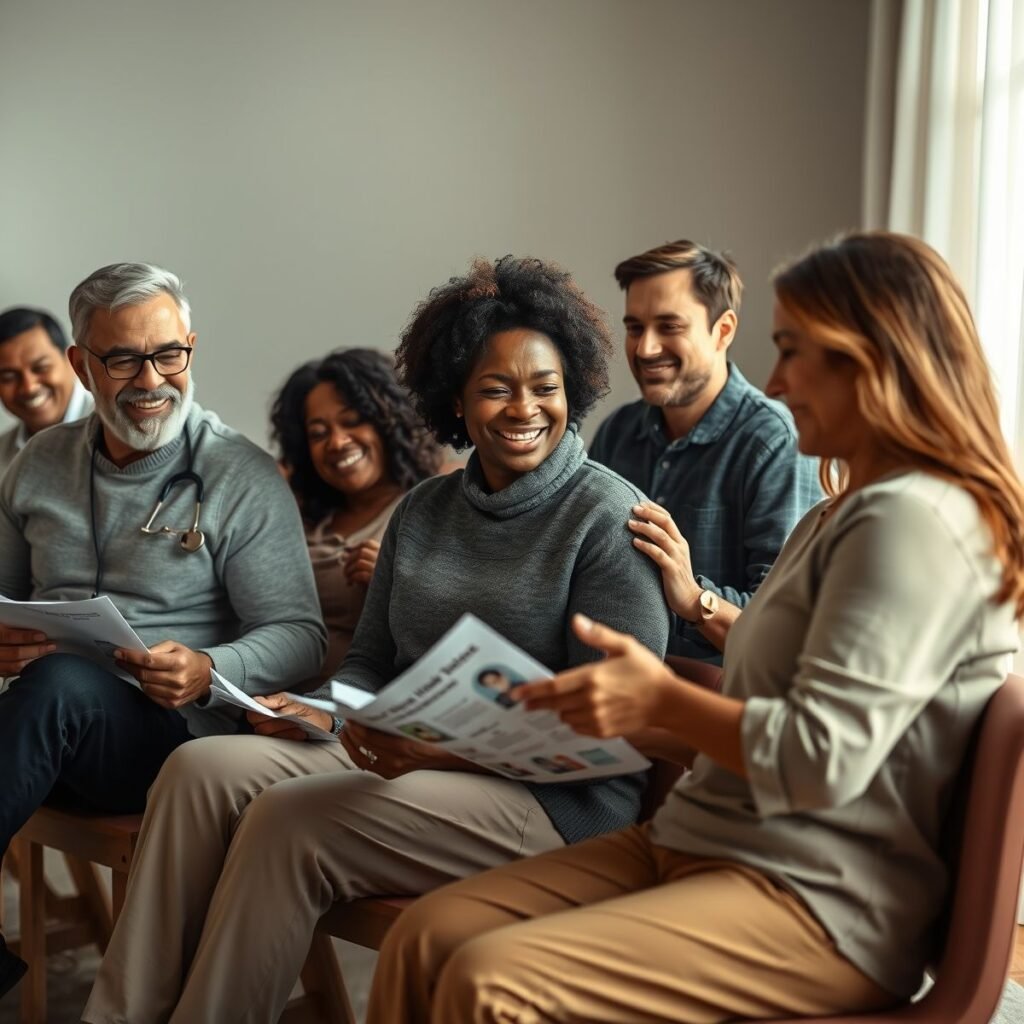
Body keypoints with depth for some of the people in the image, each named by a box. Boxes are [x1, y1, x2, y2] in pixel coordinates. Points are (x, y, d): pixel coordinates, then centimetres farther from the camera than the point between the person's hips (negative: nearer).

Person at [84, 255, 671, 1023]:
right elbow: (370, 665, 19)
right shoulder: (424, 510, 14)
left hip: (555, 797, -7)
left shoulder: (610, 518, -9)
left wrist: (446, 749, -25)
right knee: (203, 768, -14)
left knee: (290, 820, -26)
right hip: (403, 756, 7)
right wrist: (321, 714, -4)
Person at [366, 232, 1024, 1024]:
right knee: (427, 936, -7)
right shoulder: (841, 517, 20)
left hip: (818, 903, -10)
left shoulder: (914, 522, -14)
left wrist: (664, 701, -10)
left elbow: (823, 758, -21)